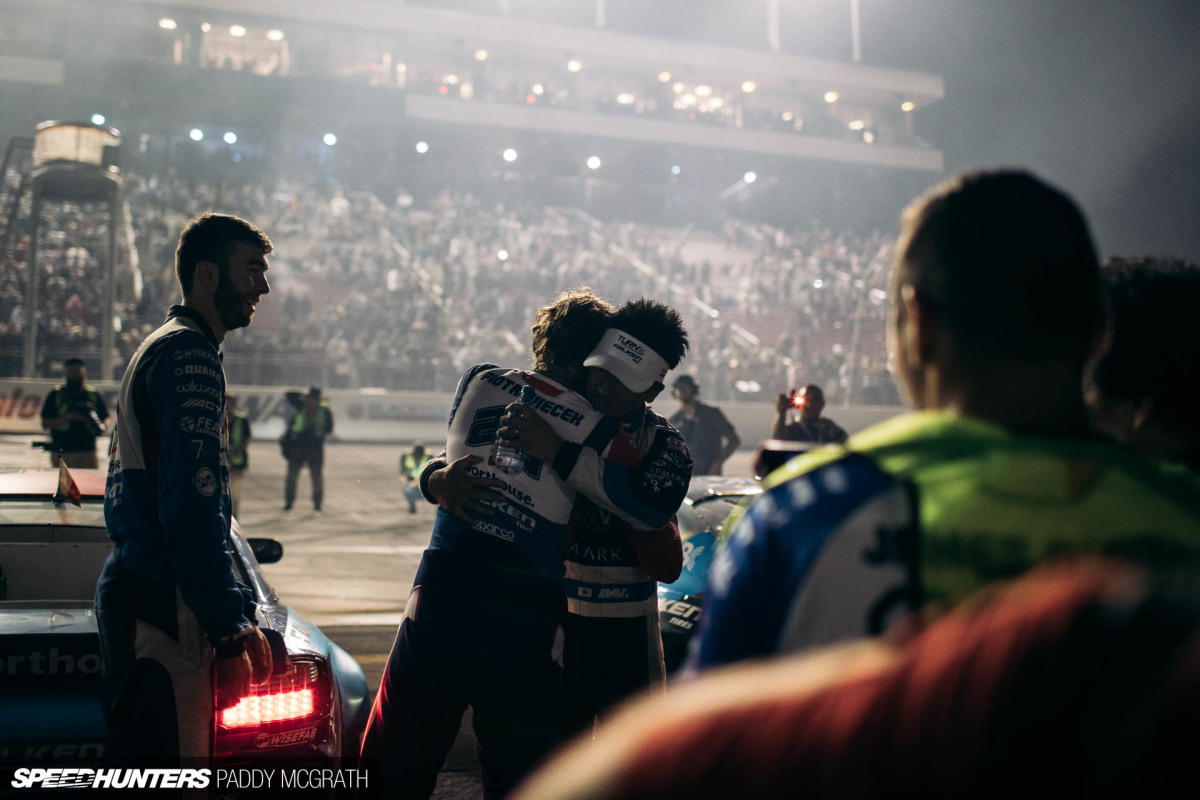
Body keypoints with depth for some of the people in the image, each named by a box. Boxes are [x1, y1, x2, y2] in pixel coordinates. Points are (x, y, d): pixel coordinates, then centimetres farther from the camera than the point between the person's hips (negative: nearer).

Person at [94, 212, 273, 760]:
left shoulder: (159, 347, 23)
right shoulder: (189, 354, -10)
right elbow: (192, 505, -20)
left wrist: (232, 613, 25)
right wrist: (233, 628, -19)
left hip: (134, 594, 10)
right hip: (162, 610, -10)